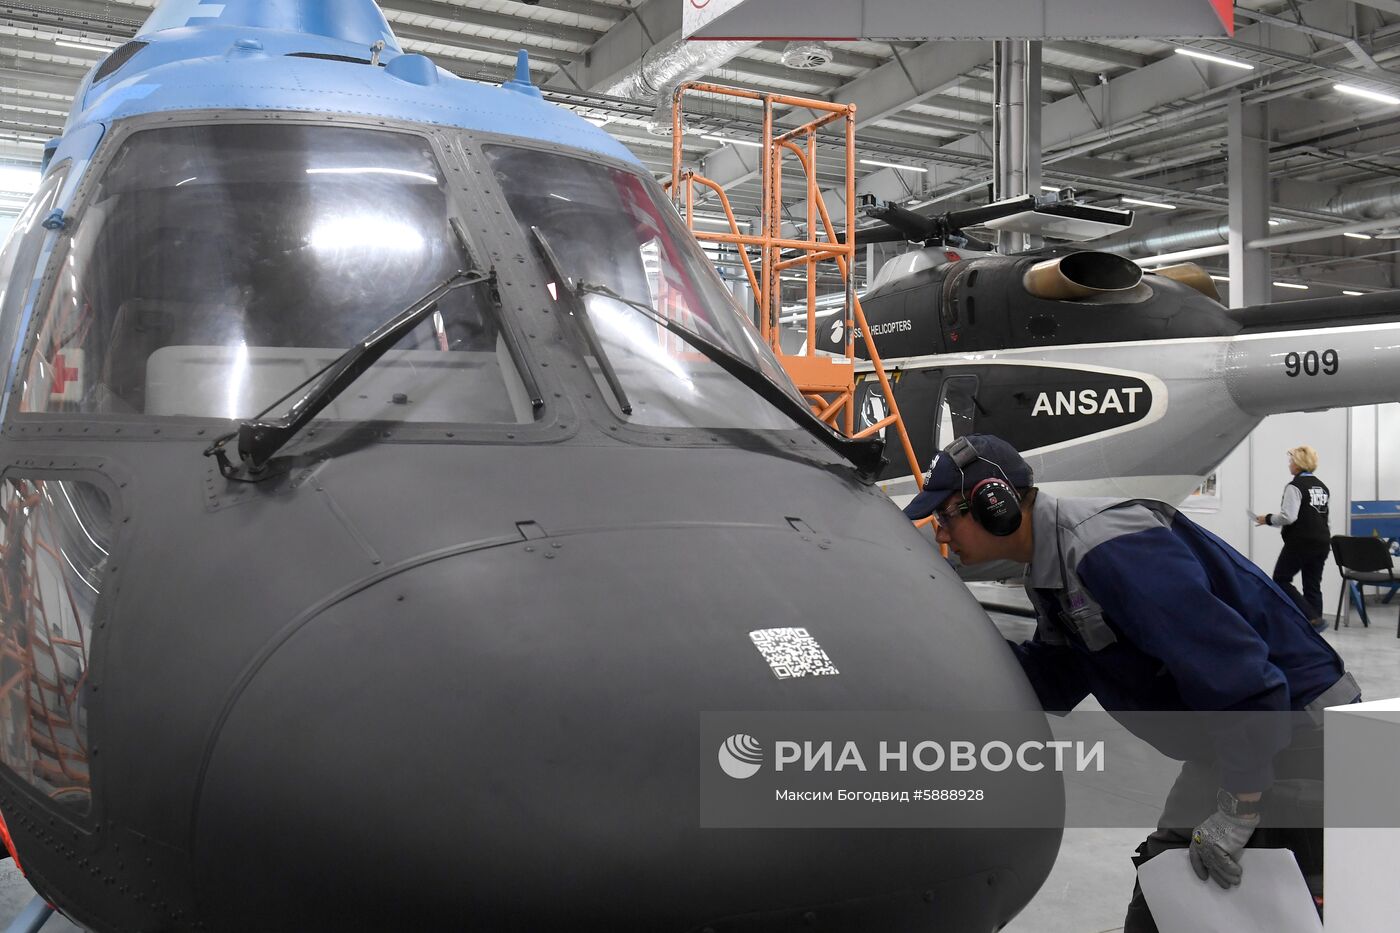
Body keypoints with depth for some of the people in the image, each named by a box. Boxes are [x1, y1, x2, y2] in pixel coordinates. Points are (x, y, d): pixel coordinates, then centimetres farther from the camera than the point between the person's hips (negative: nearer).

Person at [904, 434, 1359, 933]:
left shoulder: (1107, 550, -29)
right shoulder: (1052, 568, 4)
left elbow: (1238, 675, -31)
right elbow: (1048, 688, 7)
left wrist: (1233, 815, -24)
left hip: (1298, 735, -10)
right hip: (1231, 741, 10)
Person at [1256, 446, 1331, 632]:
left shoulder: (1295, 487, -12)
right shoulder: (1322, 487, 13)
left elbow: (1288, 517, -20)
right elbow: (1322, 517, 20)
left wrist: (1268, 519, -5)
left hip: (1300, 543, -8)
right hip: (1321, 543, 8)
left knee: (1281, 579, 4)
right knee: (1313, 585, 11)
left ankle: (1313, 618, -8)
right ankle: (1314, 625, 9)